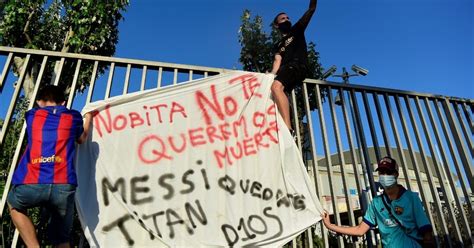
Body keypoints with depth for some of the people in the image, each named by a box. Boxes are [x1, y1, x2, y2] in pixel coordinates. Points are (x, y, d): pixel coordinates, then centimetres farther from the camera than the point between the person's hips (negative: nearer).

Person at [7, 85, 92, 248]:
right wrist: (88, 117, 56)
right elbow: (82, 139, 40)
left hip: (30, 184, 0)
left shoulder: (32, 115, 21)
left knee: (14, 205, 35)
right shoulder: (73, 117, 19)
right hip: (63, 185, 0)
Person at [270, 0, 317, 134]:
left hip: (298, 66, -7)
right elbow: (278, 60, 9)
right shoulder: (278, 45, 29)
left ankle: (288, 129, -46)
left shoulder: (296, 30, 24)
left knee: (276, 86, -33)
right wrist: (272, 74, -11)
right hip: (286, 69, 7)